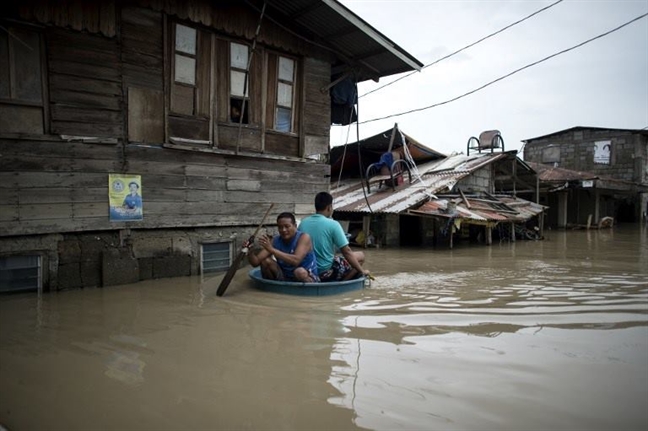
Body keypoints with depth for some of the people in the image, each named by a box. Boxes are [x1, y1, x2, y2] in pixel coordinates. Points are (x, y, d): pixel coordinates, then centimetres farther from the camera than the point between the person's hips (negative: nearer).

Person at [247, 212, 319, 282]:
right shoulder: (275, 241, -5)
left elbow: (296, 261, -36)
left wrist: (271, 249, -38)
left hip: (309, 278, -4)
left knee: (300, 271, -36)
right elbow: (256, 262, -8)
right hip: (286, 280, 4)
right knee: (266, 261, -13)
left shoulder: (304, 237, -19)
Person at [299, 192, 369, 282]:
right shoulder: (333, 224, -15)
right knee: (360, 256, 12)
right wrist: (362, 271, -3)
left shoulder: (303, 223, 0)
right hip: (326, 272, -6)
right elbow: (346, 252, -14)